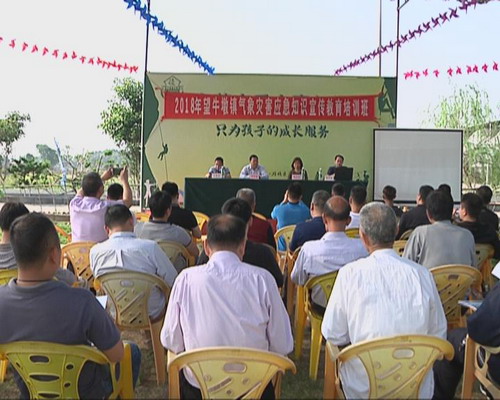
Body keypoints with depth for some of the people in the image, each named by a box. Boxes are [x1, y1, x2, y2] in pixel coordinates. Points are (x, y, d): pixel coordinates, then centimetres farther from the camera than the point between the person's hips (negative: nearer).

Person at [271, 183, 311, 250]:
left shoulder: (278, 209, -18)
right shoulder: (305, 211, -17)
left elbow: (273, 216, 9)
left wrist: (284, 201, 9)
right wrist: (300, 201, 11)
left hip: (282, 248, 0)